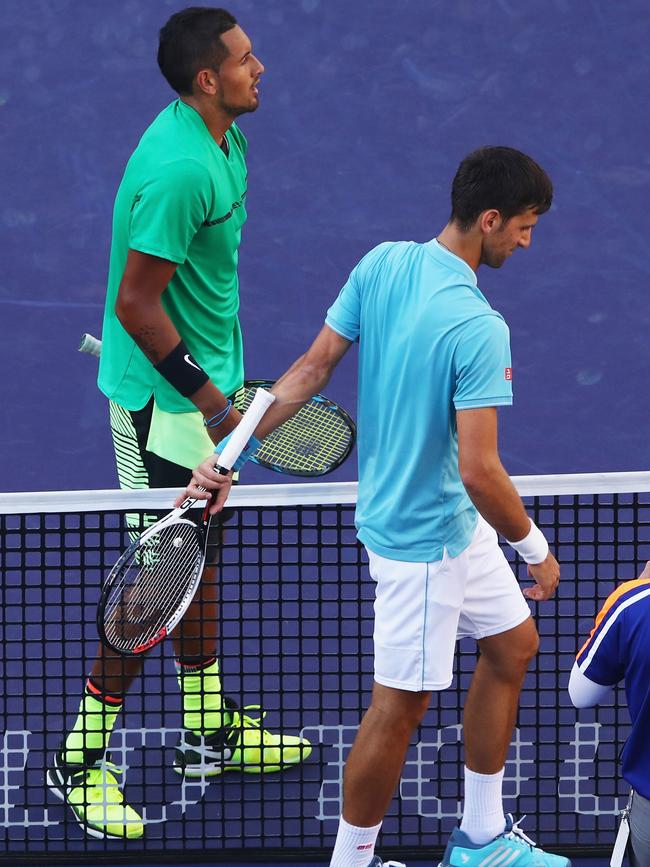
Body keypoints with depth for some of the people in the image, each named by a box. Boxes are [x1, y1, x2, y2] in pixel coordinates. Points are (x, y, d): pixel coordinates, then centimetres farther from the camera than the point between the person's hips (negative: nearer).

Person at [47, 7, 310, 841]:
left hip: (198, 382, 10)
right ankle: (80, 757, 7)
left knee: (199, 554, 19)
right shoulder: (177, 171, -27)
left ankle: (208, 729, 32)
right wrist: (208, 398, -18)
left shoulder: (219, 141, 5)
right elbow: (136, 304, -25)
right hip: (163, 397, -10)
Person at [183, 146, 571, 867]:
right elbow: (479, 471, -29)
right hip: (424, 537, -9)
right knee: (401, 703, 6)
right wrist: (535, 549, -13)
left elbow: (312, 367, -1)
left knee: (512, 645, 22)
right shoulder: (479, 330, -29)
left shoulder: (382, 265, -6)